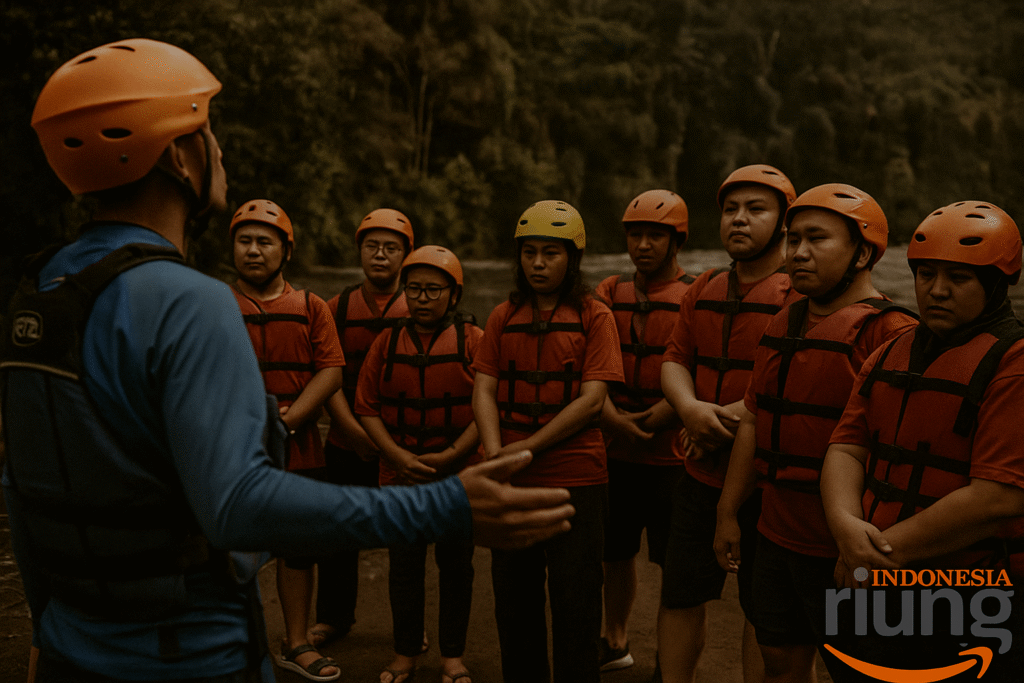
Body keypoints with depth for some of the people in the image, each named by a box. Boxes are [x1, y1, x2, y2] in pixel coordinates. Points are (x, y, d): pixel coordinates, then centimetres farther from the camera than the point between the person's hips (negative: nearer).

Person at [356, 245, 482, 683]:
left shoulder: (474, 341, -3)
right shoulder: (388, 342, 5)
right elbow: (367, 407, 4)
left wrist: (450, 455, -15)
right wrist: (398, 455, -9)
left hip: (459, 473, -2)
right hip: (400, 475, 2)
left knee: (456, 566, 8)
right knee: (404, 565, 9)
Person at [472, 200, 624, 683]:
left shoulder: (594, 317, -1)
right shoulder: (504, 317, 10)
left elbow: (592, 399, -10)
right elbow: (484, 390, 4)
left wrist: (527, 448, -14)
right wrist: (495, 455, -12)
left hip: (576, 479, -3)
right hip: (511, 483, 4)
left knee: (575, 603, 5)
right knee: (514, 598, 14)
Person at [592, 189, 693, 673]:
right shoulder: (609, 295, 7)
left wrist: (645, 423, -19)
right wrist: (614, 420, -16)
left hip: (672, 455, -4)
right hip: (616, 452, 5)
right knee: (615, 552, 18)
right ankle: (615, 643, 38)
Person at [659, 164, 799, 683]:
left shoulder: (802, 293, -12)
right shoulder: (703, 290, 10)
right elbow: (674, 359, 9)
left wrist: (733, 418, -19)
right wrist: (691, 409, -11)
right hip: (700, 475, 6)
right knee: (679, 596, 15)